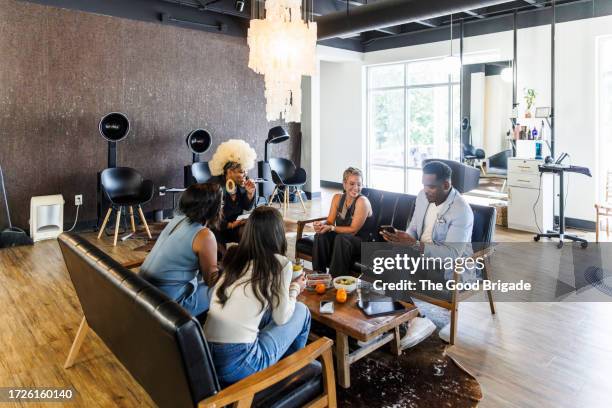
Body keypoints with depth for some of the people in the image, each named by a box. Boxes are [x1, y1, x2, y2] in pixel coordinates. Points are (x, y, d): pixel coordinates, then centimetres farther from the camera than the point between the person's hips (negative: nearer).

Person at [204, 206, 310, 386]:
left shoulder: (233, 256, 7)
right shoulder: (280, 264, -7)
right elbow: (281, 317, 2)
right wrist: (295, 288, 18)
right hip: (238, 365, -6)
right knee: (301, 311, 12)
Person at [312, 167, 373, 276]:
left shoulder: (362, 201, -17)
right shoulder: (337, 198, 2)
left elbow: (353, 230, -18)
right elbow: (330, 221, 0)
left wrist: (331, 228, -28)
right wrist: (322, 225, -24)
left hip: (362, 242, -5)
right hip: (342, 235, 6)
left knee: (341, 239, -35)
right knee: (321, 235, -21)